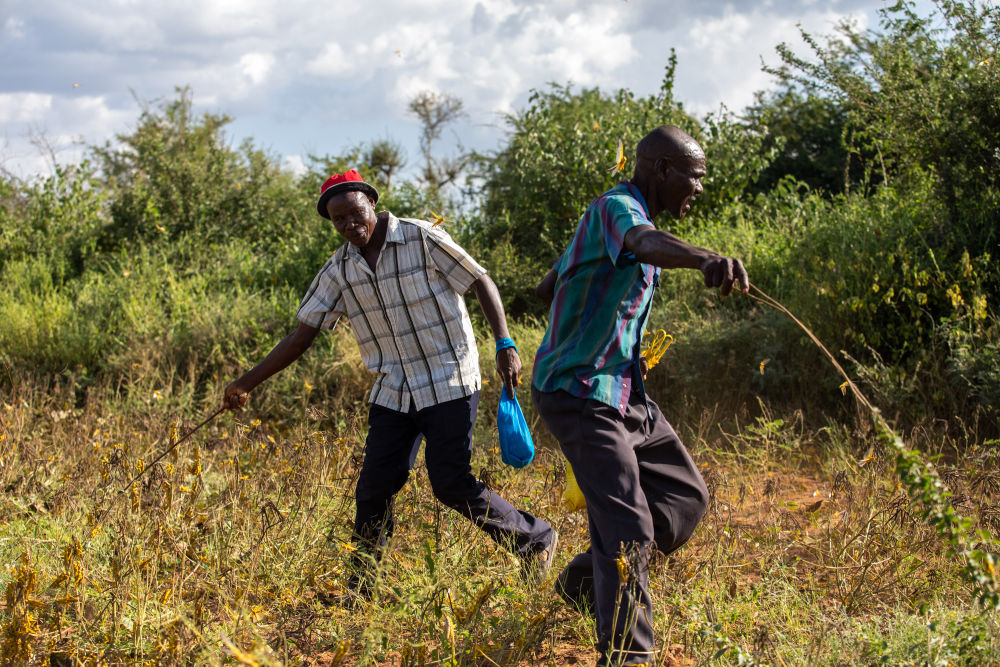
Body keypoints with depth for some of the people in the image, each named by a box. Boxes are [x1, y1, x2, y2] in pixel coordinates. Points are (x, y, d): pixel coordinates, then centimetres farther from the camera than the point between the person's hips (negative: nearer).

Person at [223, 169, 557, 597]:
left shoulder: (422, 240, -11)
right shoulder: (339, 270, 2)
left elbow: (481, 283, -4)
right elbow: (303, 334, 4)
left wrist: (504, 345, -15)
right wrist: (246, 384, 1)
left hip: (449, 384, -5)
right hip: (393, 391, 5)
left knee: (451, 485, -9)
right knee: (374, 486, -1)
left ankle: (534, 540, 11)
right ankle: (358, 589, 13)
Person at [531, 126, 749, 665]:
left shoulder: (628, 214, 17)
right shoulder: (616, 207, -15)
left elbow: (548, 288, 26)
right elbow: (645, 244, -43)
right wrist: (707, 259, -63)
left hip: (624, 393, 10)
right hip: (580, 394, -10)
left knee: (685, 496, 15)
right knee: (628, 528, -16)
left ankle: (585, 582, 25)